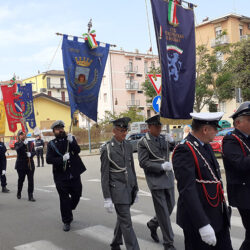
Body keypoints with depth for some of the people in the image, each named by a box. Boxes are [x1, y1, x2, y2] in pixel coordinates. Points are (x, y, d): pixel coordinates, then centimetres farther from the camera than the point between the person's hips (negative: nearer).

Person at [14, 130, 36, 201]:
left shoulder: (30, 143, 6)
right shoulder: (17, 144, 1)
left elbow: (34, 152, 4)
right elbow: (17, 149, -21)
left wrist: (30, 154, -18)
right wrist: (23, 143, -36)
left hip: (30, 164, 1)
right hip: (21, 165, -1)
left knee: (31, 180, -4)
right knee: (21, 179, 12)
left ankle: (30, 196, 1)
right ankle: (19, 193, 36)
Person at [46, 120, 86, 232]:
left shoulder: (70, 138, 6)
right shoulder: (51, 144, 2)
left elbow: (77, 150, -8)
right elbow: (48, 159, -8)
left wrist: (71, 142, -26)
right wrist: (62, 158, -23)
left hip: (74, 174, 2)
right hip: (61, 176, -2)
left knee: (77, 195, 9)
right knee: (64, 199, 3)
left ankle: (68, 210, 39)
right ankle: (66, 221, 19)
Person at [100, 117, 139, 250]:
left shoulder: (128, 146, 8)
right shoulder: (107, 149, -10)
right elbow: (104, 175, -9)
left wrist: (135, 189, 15)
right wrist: (107, 198, -12)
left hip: (129, 188, 6)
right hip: (117, 190, -6)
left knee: (122, 219, 18)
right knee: (126, 223, -4)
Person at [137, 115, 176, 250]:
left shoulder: (163, 138, 7)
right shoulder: (143, 142, -8)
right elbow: (143, 163, -12)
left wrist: (172, 142, -9)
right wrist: (162, 166, -20)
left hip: (168, 177, 6)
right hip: (155, 180, -5)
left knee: (170, 206, 14)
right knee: (163, 210, -1)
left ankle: (153, 224, 39)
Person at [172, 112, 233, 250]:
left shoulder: (206, 146, 10)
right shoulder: (184, 150, -19)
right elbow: (187, 190, -24)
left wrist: (223, 203, 23)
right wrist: (203, 225, -27)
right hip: (197, 217, -9)